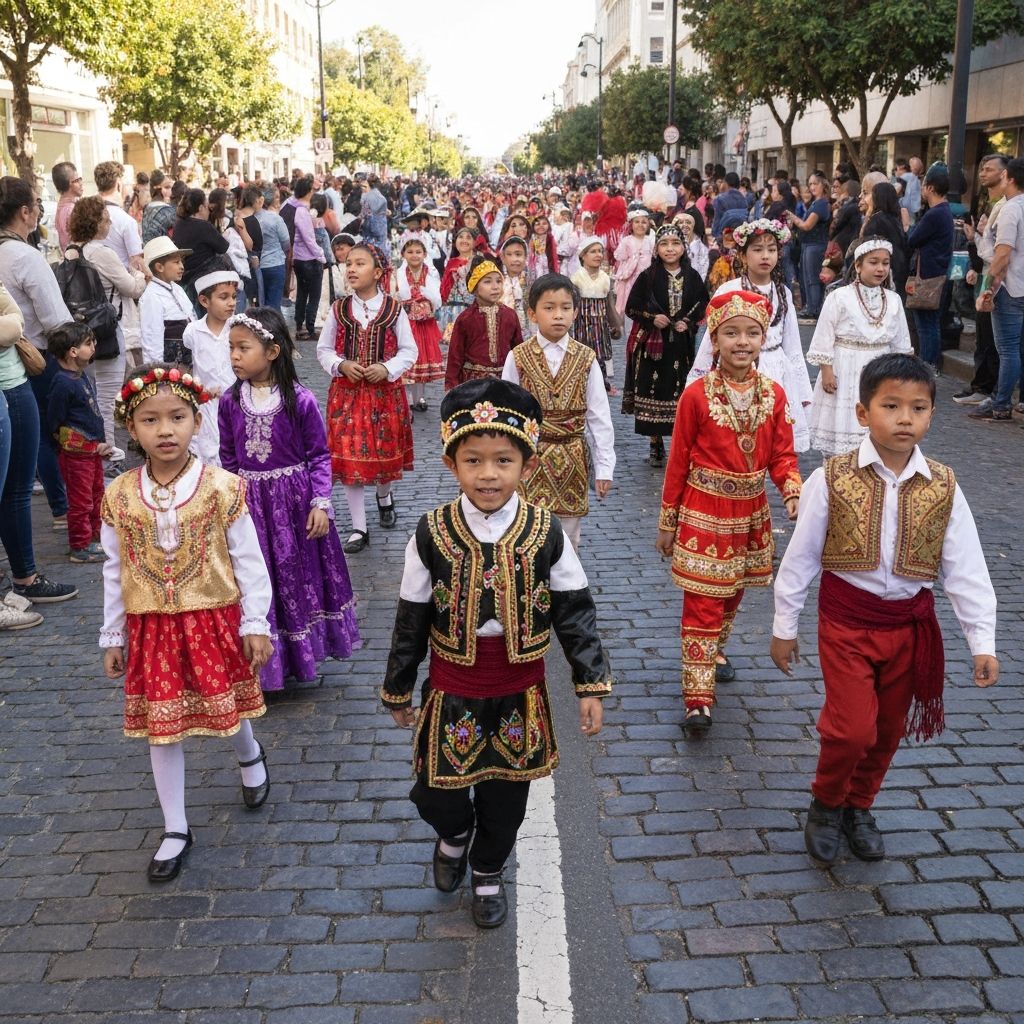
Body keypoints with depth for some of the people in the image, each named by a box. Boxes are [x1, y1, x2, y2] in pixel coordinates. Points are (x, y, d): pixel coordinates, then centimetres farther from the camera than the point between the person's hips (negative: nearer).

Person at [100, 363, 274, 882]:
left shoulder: (222, 488, -12)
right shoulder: (119, 496, -5)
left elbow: (248, 561, -6)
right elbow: (115, 571, 4)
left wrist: (256, 625, -5)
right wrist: (112, 637, 8)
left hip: (214, 620, -2)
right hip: (151, 628, 2)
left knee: (225, 708, 13)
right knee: (160, 724, 10)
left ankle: (249, 757, 50)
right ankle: (175, 830, 25)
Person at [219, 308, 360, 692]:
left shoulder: (301, 400, -13)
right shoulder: (230, 401, -3)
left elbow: (319, 455, -7)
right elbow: (228, 458, 7)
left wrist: (321, 504, -13)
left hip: (295, 499, -2)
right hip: (250, 504, 3)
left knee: (300, 576, 11)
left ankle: (304, 654, 30)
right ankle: (264, 660, 24)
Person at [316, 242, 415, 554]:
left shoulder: (394, 309, -5)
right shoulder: (339, 310, -1)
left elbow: (409, 351, 0)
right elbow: (323, 350, 7)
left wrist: (387, 368, -15)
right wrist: (341, 365, -12)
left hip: (385, 392, -1)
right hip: (347, 392, 1)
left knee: (385, 451, 11)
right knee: (348, 457, -1)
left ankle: (384, 496, 47)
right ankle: (359, 528, 10)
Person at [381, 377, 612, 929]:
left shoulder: (545, 532, -11)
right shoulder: (432, 534, -11)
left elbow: (575, 611, -3)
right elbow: (411, 619, -2)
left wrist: (590, 684, -5)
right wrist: (397, 690, 7)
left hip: (519, 686, 1)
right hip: (452, 686, 0)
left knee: (505, 793, 16)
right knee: (436, 792, 7)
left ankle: (488, 872, 45)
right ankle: (455, 833, 45)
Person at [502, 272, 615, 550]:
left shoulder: (586, 359, -2)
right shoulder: (518, 358, -4)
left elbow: (599, 417, 0)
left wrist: (604, 467, -1)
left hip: (572, 461, 1)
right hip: (529, 458, -1)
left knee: (568, 539, 11)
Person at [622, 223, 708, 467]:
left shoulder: (692, 277, 4)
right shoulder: (648, 277, -1)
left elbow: (704, 306, 10)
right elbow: (632, 307, 2)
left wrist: (689, 322, -6)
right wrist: (652, 318, -13)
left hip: (682, 345, 1)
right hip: (652, 344, -1)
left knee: (681, 392, 1)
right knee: (653, 392, 0)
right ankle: (656, 445, 13)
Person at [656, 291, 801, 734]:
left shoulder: (773, 393, -1)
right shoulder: (697, 394, -12)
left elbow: (782, 455, 4)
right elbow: (678, 461, -6)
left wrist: (793, 492, -17)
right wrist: (668, 522, -2)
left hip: (750, 515, 4)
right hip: (703, 515, -4)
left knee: (732, 596, 20)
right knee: (702, 605, -4)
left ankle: (713, 650, 47)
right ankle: (698, 698, 0)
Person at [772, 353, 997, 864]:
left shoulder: (943, 489, -5)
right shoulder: (832, 479, -12)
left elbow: (966, 569, -1)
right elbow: (800, 556, -5)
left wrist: (982, 640, -3)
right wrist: (784, 626, 1)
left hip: (910, 623, 3)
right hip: (847, 618, -3)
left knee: (888, 729, 15)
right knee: (852, 728, -9)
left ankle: (858, 806, 41)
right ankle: (825, 804, 21)